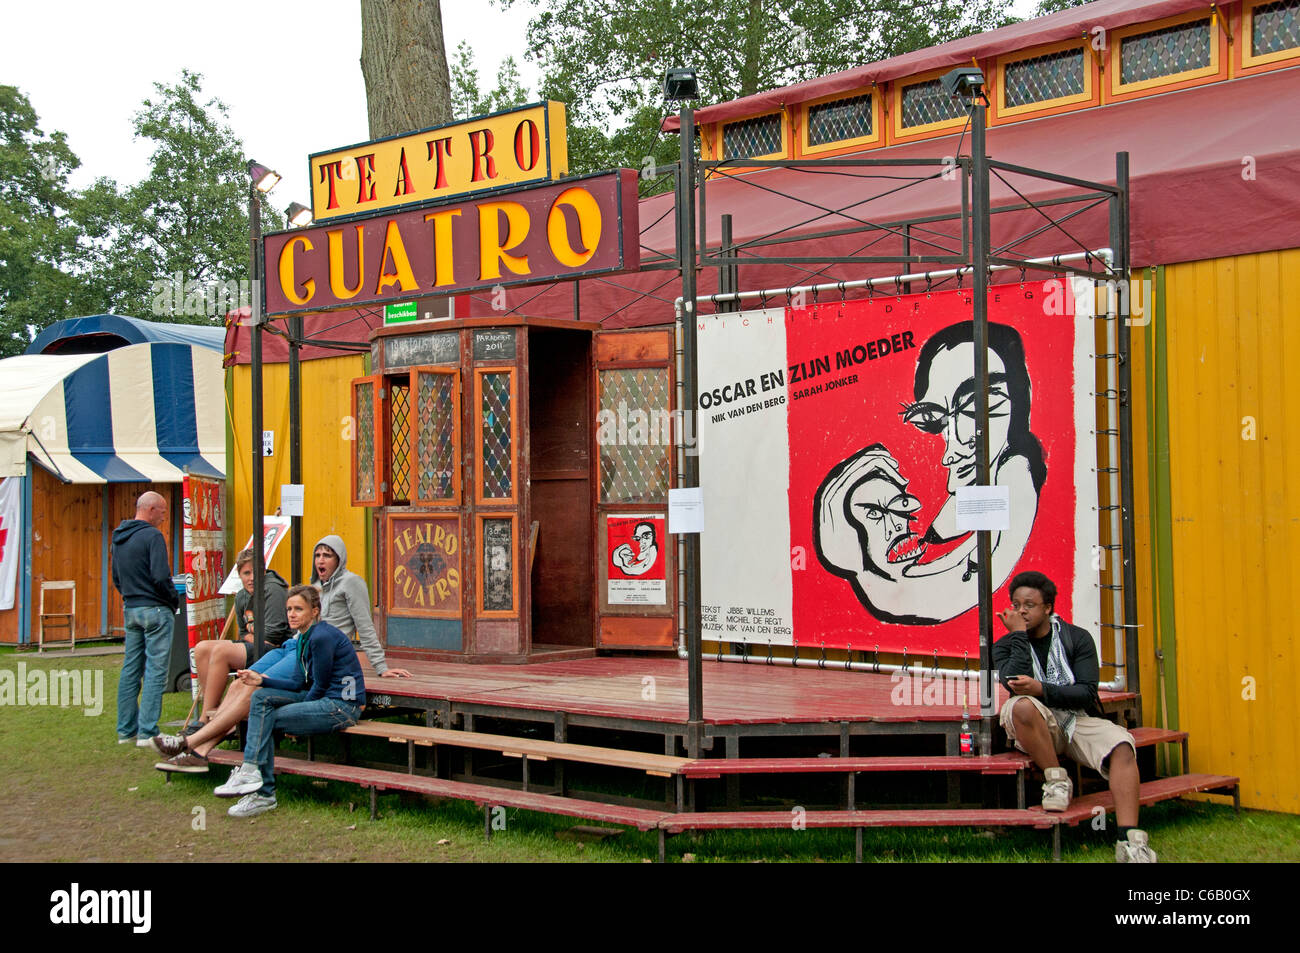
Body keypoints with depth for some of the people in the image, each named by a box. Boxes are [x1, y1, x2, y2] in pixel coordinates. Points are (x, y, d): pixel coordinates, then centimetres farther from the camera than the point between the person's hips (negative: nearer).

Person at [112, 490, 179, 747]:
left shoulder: (119, 538, 13)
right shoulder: (152, 536, -14)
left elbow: (116, 579, 20)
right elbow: (160, 577, -20)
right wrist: (174, 600, -5)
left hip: (130, 609, 8)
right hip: (155, 610, -8)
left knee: (130, 670, 12)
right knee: (155, 670, -5)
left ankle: (126, 730, 16)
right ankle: (147, 732, -7)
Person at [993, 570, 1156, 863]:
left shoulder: (1077, 638, 5)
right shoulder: (1005, 646, 6)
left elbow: (1087, 693, -7)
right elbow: (1014, 682, -16)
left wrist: (1042, 689, -20)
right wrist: (1019, 634, -12)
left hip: (1078, 720, 1)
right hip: (1039, 726, -1)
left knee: (1122, 745, -29)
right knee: (1020, 706, -36)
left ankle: (1130, 840, -35)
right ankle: (1056, 779, -19)